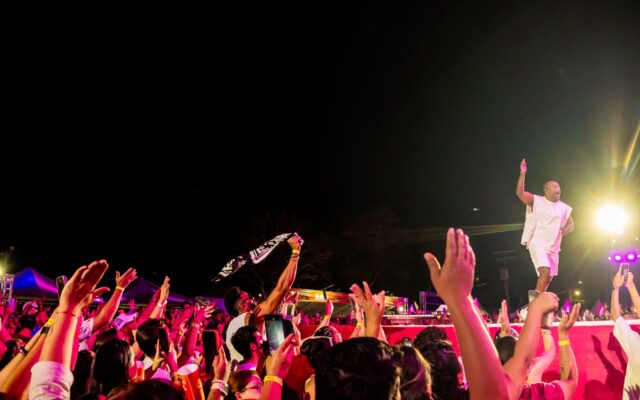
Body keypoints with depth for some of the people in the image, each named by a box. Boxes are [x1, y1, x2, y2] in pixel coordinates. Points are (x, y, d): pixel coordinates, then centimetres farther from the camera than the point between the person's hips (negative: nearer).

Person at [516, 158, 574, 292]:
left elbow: (571, 225, 20)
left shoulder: (564, 207, 11)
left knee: (548, 278, 10)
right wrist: (522, 174, -29)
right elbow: (519, 193, -18)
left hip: (553, 247, 6)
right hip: (538, 244, -6)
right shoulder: (536, 201, -4)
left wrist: (564, 231, -4)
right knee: (545, 272, -24)